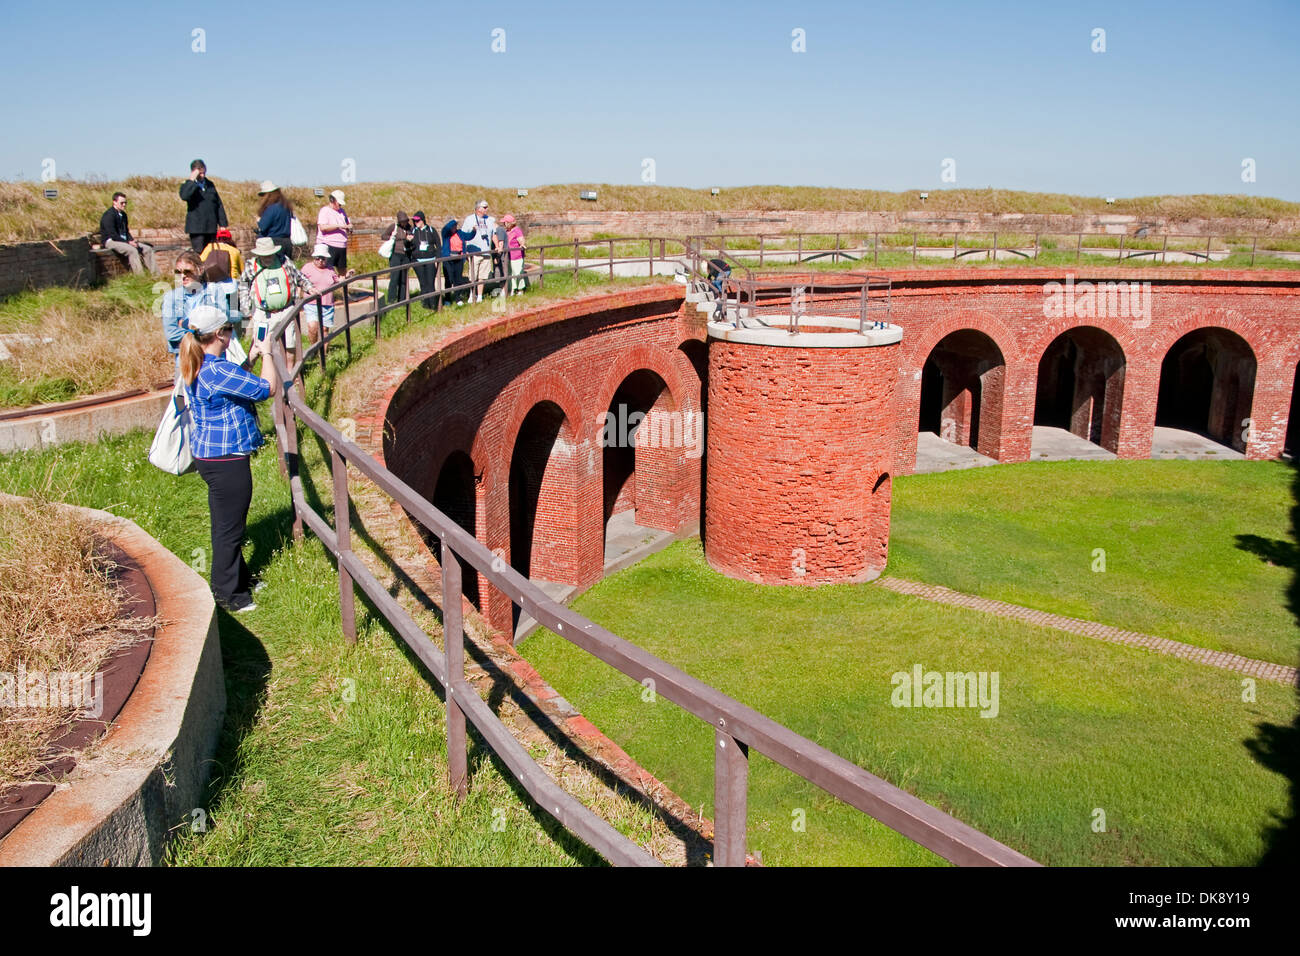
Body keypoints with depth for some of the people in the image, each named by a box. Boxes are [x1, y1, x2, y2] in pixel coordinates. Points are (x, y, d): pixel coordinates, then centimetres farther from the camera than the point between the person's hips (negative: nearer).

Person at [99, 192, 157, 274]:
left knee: (147, 249, -5)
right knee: (133, 250, -34)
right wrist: (128, 242, -22)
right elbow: (113, 235, -19)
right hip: (111, 241, -9)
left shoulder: (123, 215, 14)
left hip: (123, 240, 9)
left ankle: (155, 274, -8)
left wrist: (132, 240, -3)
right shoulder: (109, 215, -14)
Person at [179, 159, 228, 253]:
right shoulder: (187, 185, 1)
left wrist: (222, 224, 9)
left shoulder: (210, 184, 14)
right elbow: (184, 196, -23)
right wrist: (192, 180, -17)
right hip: (196, 228, -4)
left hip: (211, 227, 4)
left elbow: (219, 205, 15)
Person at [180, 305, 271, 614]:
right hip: (226, 460, -11)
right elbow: (265, 389, -21)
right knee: (229, 528, 3)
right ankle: (227, 594, 15)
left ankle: (240, 579, 39)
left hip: (208, 456, 11)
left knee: (227, 524, 23)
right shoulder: (219, 370, -24)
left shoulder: (199, 368, 7)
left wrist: (251, 357, 17)